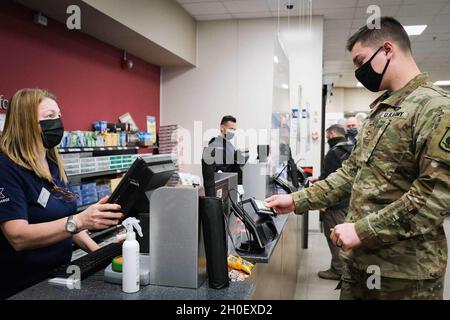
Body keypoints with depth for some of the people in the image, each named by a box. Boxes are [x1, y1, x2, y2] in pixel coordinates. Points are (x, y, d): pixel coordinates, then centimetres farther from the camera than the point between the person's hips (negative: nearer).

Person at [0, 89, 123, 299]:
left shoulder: (54, 166, 9)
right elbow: (18, 237, -24)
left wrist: (97, 251, 2)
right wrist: (80, 221, -35)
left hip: (59, 275, 7)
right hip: (22, 286, -7)